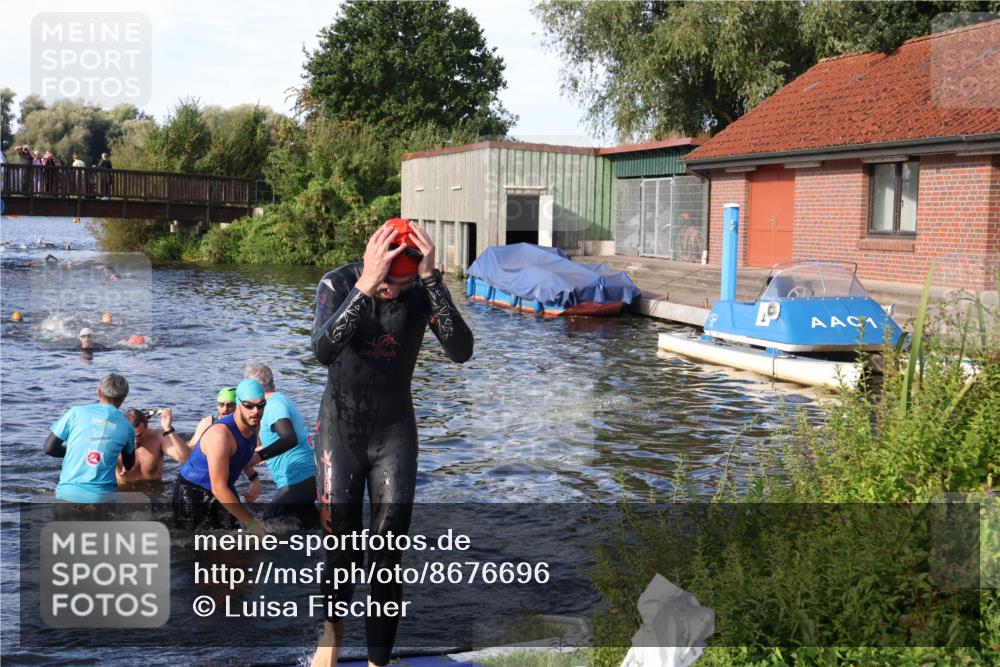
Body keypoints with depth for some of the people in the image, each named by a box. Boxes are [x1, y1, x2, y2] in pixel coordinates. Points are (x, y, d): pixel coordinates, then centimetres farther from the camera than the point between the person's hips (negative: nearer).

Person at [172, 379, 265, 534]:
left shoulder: (253, 424, -8)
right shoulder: (221, 435, -33)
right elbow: (219, 489, -34)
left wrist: (253, 478, -1)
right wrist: (251, 522, -32)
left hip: (225, 489, 7)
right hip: (193, 493, -7)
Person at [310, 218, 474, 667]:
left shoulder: (424, 291, -13)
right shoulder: (338, 284, -16)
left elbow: (461, 351, -29)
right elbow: (322, 351, -35)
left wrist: (432, 280, -36)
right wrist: (365, 286, -43)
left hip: (395, 434, 1)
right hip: (340, 432, -1)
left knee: (388, 558, -1)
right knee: (341, 549, 5)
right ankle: (332, 629, 36)